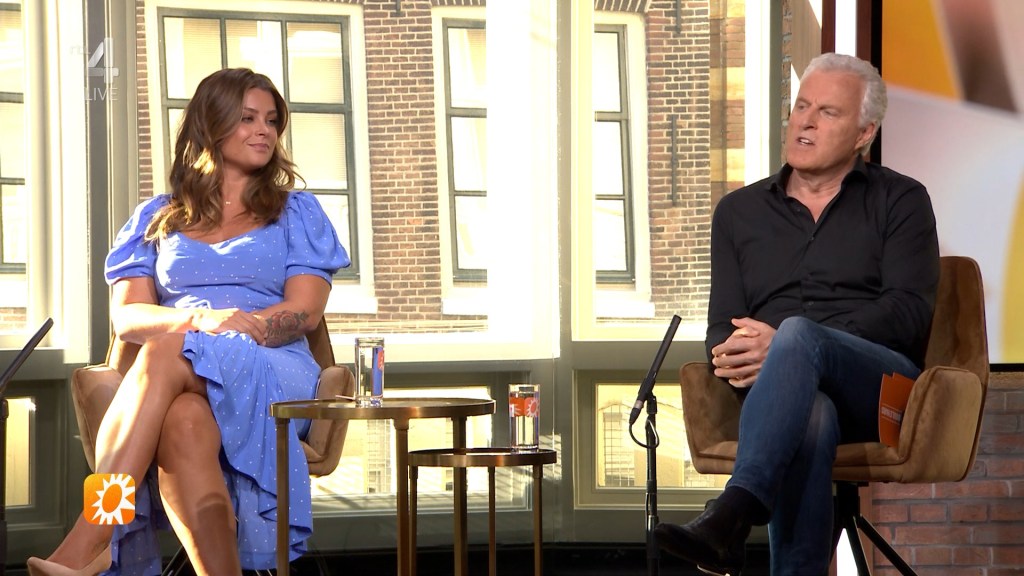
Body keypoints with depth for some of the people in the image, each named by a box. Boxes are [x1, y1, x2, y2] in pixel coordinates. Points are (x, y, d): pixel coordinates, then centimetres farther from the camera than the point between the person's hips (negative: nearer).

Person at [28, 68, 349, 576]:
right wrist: (200, 318, -14)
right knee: (183, 422, -40)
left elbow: (305, 312, 6)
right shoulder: (157, 219, 24)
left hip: (270, 373, -2)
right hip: (176, 382, 2)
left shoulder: (297, 214, 22)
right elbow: (125, 317, 9)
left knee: (166, 352, -37)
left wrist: (242, 326, -16)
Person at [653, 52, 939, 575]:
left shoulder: (899, 201, 12)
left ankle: (729, 518, -54)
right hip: (796, 394, 2)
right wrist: (735, 356, -15)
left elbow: (910, 311, -3)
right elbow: (724, 326, 15)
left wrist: (784, 345, -16)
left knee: (799, 334, -36)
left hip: (883, 385, -2)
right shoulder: (738, 212, 21)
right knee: (810, 420, -38)